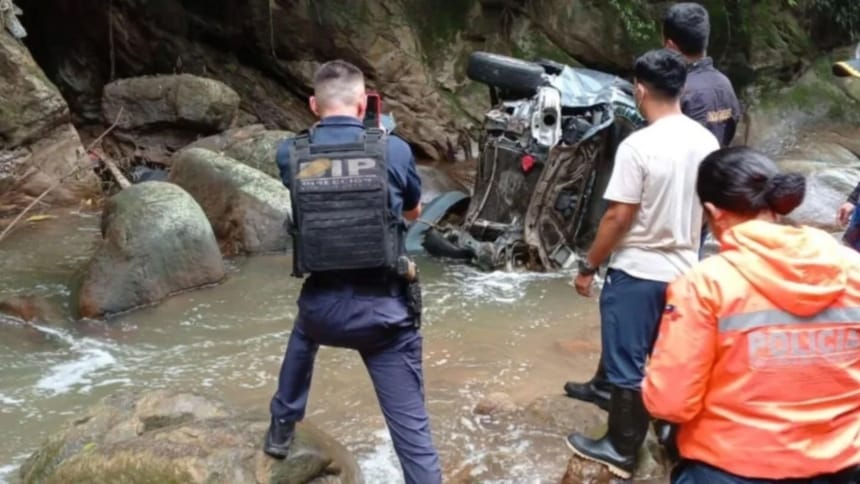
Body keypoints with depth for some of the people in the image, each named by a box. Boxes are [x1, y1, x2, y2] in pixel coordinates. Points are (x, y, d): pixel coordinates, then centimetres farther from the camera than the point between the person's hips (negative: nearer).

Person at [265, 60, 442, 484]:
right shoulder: (394, 150, -4)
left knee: (303, 335, 38)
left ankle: (281, 428, 53)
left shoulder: (289, 155, -2)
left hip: (322, 305, 3)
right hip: (383, 309, -3)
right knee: (410, 425, 2)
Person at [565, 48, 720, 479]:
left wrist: (588, 266, -7)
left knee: (627, 364, 7)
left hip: (637, 273, -6)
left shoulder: (638, 146, -20)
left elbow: (618, 217, -18)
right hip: (684, 271, 6)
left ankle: (620, 451, 19)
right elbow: (708, 209, 10)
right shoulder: (707, 142, 0)